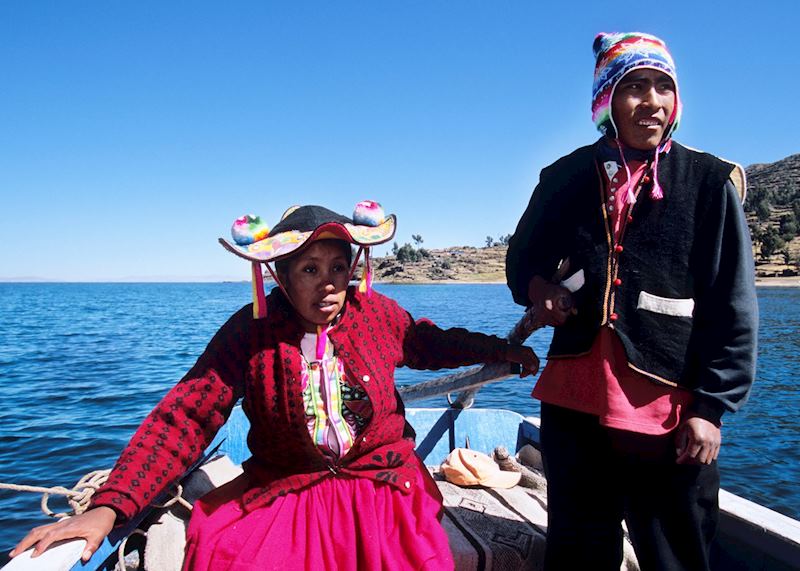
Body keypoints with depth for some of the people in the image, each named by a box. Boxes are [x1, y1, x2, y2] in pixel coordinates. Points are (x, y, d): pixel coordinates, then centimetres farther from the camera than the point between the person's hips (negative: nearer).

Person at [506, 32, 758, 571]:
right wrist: (536, 286, -4)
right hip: (576, 402, 3)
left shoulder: (709, 182, -1)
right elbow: (523, 256, 19)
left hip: (670, 412, -2)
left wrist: (711, 407, -7)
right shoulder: (567, 177, 6)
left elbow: (732, 309, -2)